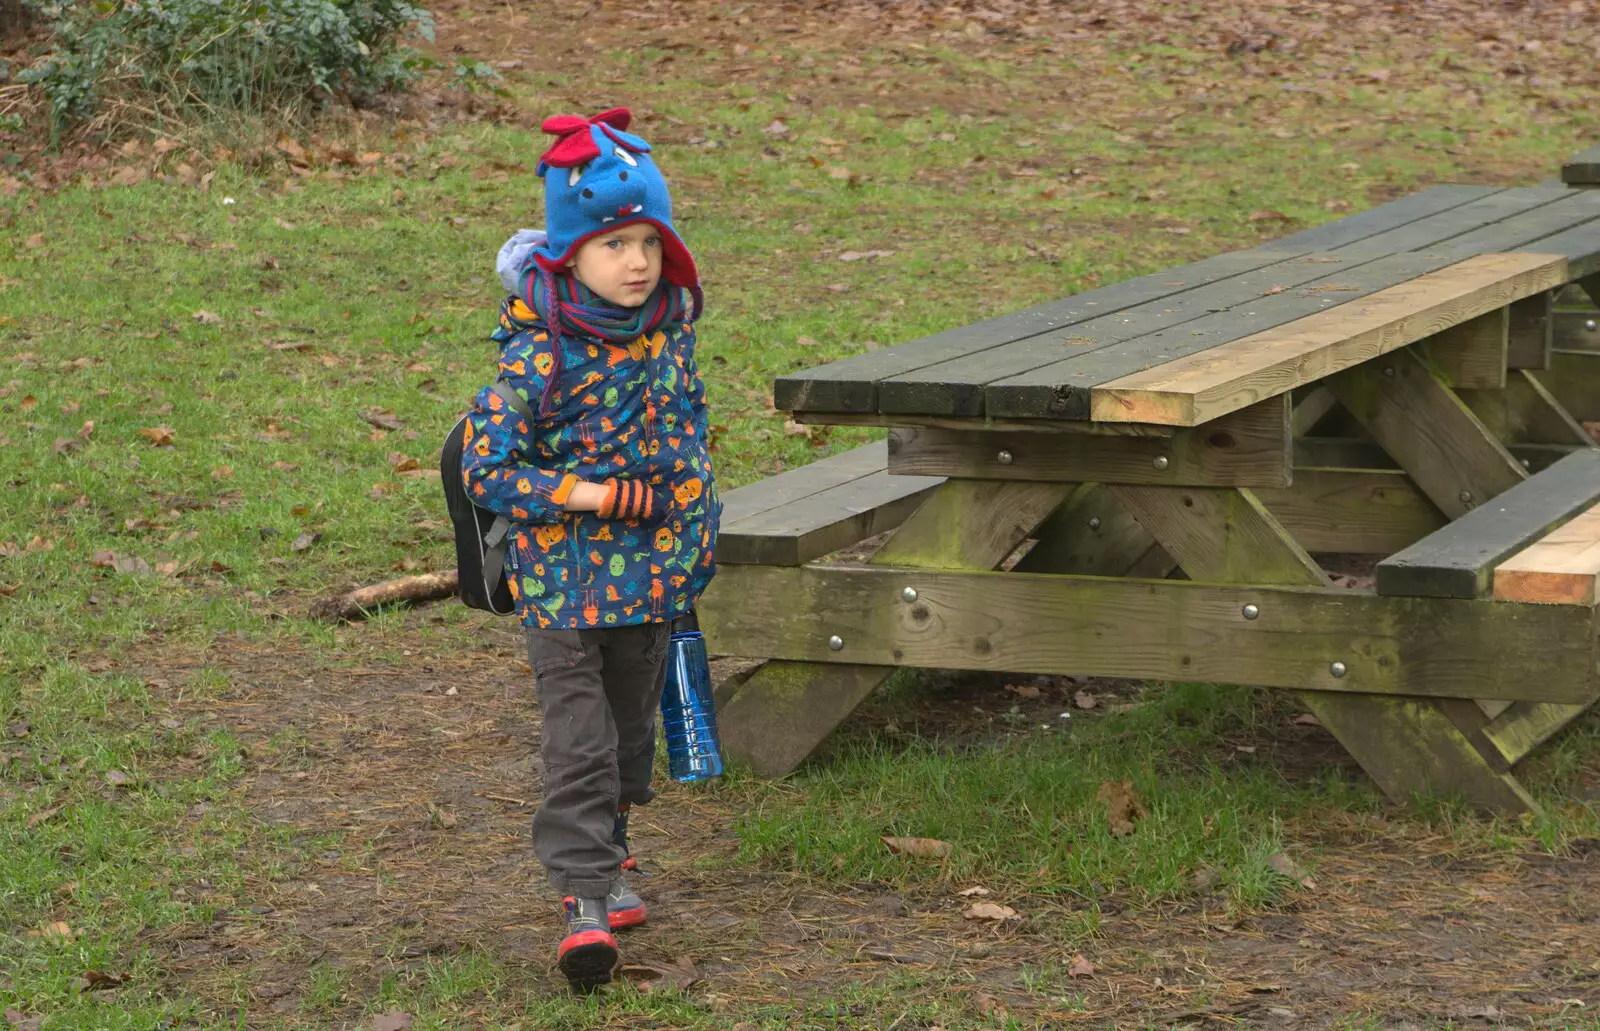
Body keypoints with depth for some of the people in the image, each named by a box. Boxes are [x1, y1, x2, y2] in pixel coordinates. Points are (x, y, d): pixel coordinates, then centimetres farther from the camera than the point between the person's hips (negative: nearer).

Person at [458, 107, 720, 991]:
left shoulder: (667, 323, -1)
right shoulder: (536, 354, -20)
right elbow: (485, 469, -18)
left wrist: (692, 501, 9)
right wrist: (591, 496, -22)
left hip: (653, 569, 6)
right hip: (564, 574, -6)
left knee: (631, 727, 18)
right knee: (578, 735, -9)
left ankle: (604, 855, 38)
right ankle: (584, 895, -7)